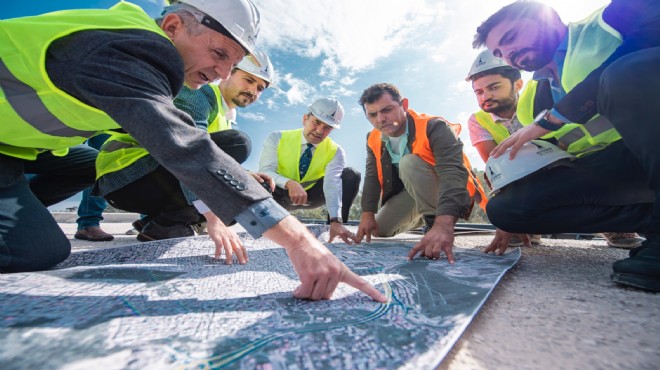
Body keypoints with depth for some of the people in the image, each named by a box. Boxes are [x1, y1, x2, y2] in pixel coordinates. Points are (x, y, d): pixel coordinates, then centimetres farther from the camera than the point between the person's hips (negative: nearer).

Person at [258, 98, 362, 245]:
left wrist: (336, 220, -45)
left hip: (311, 195, 2)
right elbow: (265, 172, -25)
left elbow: (332, 183, -29)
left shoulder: (336, 152, -14)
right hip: (278, 195, -1)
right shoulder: (277, 138, -14)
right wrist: (289, 183, -46)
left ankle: (334, 229, -18)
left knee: (352, 175, -19)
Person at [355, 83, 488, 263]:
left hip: (449, 195, -6)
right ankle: (424, 218, 23)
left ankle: (434, 220, -17)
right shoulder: (374, 139, -7)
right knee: (379, 229, 2)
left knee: (409, 163, -32)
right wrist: (367, 215, -17)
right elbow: (372, 178, -6)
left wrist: (443, 224, -54)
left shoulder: (434, 127, -27)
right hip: (412, 196, 7)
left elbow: (453, 174, -40)